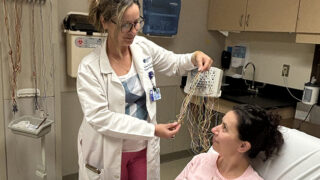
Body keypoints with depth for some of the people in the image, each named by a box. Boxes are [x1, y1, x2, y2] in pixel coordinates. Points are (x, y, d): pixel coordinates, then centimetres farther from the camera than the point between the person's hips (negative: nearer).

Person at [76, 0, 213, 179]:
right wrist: (152, 130, -26)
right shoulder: (90, 66, -17)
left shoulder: (143, 46, -5)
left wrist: (195, 57, -12)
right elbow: (99, 117, -22)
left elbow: (174, 64, 10)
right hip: (108, 153, -3)